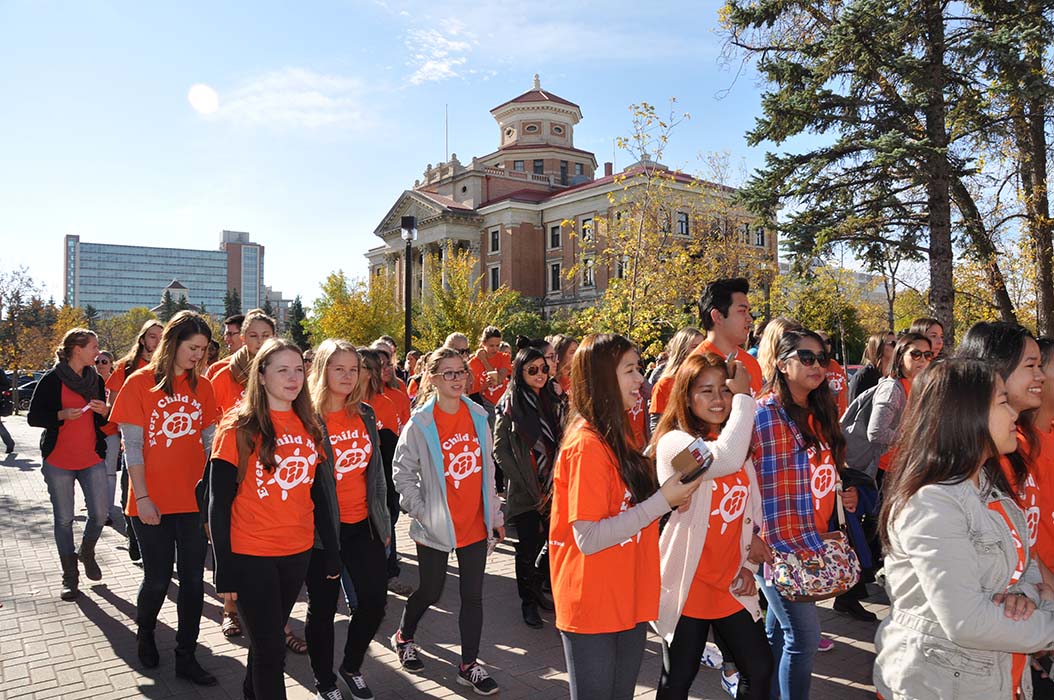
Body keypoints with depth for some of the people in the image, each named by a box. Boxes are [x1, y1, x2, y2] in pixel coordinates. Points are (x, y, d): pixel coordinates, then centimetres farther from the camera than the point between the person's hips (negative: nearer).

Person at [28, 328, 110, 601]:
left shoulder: (96, 379, 9)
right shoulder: (52, 379, -5)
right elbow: (33, 417, -4)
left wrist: (104, 411, -6)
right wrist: (62, 414, -20)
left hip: (92, 458, 3)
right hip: (58, 460, -3)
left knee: (100, 513, -4)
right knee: (63, 519, 4)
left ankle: (87, 552, 27)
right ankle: (70, 577, 16)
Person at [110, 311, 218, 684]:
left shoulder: (202, 387, 5)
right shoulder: (140, 383, -5)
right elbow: (132, 445, -7)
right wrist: (142, 497, -12)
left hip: (193, 499, 3)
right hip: (153, 502, -3)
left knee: (193, 580, 6)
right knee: (158, 579, 9)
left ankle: (186, 657, 19)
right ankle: (144, 633, 39)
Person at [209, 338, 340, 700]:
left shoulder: (308, 427, 4)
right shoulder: (239, 428, -11)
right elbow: (219, 503, -11)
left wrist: (332, 552, 7)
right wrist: (224, 568, -13)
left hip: (298, 553, 5)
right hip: (251, 556, -5)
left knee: (268, 640, 20)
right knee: (271, 649, 3)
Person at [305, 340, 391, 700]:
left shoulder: (365, 414, 6)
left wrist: (383, 520, 13)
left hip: (363, 525, 5)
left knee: (375, 599, 11)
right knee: (323, 607, 9)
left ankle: (352, 666, 36)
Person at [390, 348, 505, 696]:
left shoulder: (478, 416, 2)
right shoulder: (419, 424, -11)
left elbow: (487, 468, 9)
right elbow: (403, 473, -6)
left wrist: (495, 514, 10)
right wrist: (421, 512, -12)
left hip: (475, 523, 3)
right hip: (436, 527, -3)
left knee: (473, 595, 9)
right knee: (430, 592, 14)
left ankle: (469, 665, 23)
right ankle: (403, 637, 42)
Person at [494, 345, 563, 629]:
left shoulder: (553, 401, 7)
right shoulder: (510, 405, -5)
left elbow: (560, 444, 8)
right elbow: (500, 450, -6)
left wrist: (554, 484, -3)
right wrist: (530, 486, -8)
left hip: (552, 489, 4)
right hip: (525, 492, -3)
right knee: (528, 547, 3)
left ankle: (537, 588, 29)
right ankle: (528, 601, 22)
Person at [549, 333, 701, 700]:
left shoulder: (617, 437, 7)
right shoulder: (587, 444, -21)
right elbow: (588, 538, -23)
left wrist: (669, 494, -2)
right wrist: (661, 502, -22)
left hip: (628, 601, 8)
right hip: (592, 609, -8)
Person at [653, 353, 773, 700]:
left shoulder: (738, 445, 8)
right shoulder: (674, 442, -16)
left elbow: (751, 508, 15)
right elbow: (726, 460, -37)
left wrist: (748, 565, 3)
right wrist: (745, 397, -26)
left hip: (731, 582, 6)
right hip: (689, 583, -6)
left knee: (760, 668, 12)